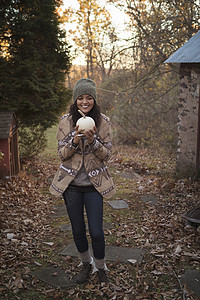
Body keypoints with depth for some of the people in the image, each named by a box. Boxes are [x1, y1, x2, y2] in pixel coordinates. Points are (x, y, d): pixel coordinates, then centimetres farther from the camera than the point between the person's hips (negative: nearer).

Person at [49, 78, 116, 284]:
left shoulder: (103, 122, -5)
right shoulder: (66, 121, -4)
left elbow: (106, 155, -5)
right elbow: (62, 155, -3)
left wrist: (93, 141, -23)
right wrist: (74, 141, -23)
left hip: (93, 184, -1)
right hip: (71, 184, 1)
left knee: (96, 232, 0)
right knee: (78, 231, 14)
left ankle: (100, 268, 27)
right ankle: (86, 264, 39)